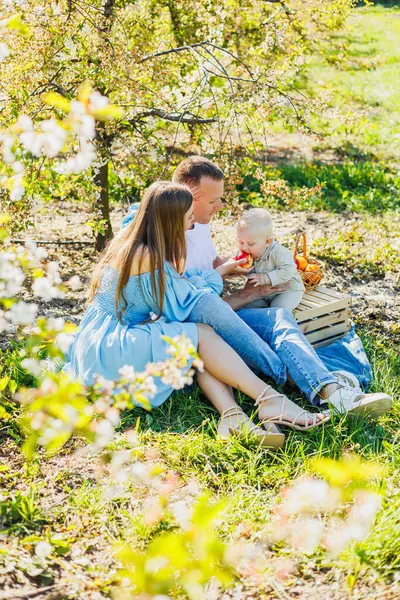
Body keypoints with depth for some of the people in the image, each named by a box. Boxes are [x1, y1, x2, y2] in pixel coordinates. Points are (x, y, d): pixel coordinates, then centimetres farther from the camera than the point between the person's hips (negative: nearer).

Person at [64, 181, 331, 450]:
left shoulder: (132, 246, 10)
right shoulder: (147, 257, -19)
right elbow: (180, 309, -13)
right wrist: (210, 280, 5)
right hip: (108, 347, -9)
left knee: (200, 345, -13)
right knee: (202, 335, -21)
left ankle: (232, 416, -35)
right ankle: (268, 401, -22)